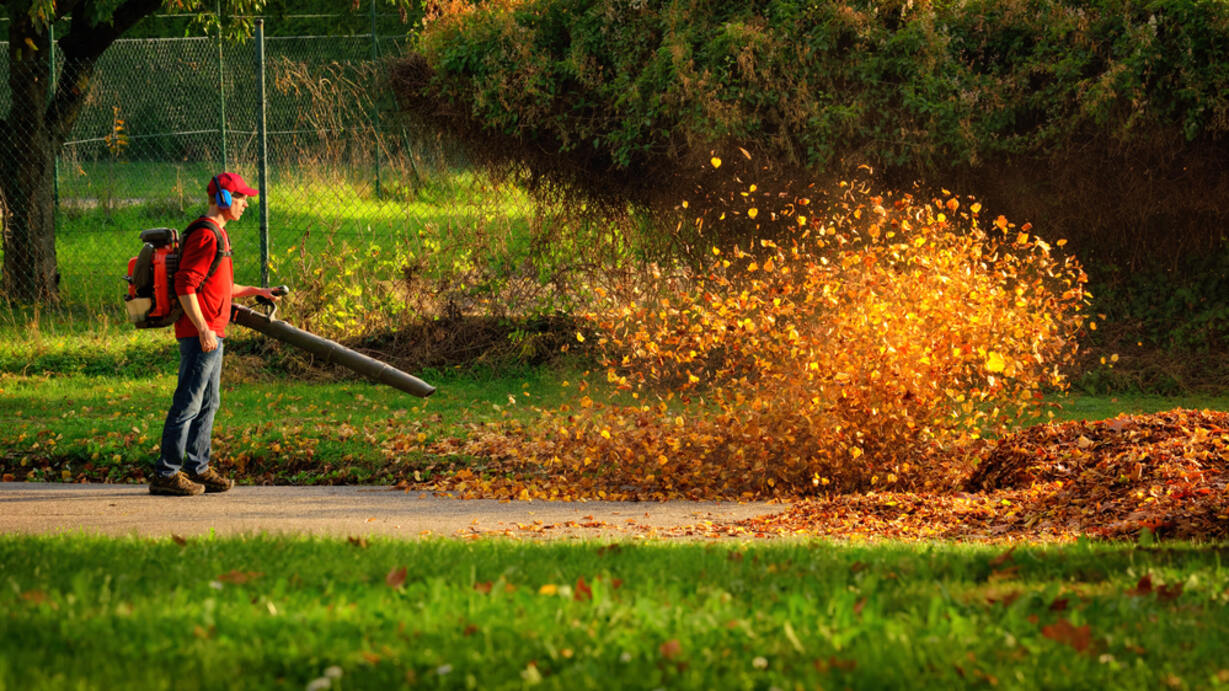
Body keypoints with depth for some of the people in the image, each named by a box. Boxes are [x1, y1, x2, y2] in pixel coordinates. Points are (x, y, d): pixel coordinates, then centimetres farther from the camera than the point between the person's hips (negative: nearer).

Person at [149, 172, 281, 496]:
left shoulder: (216, 234, 18)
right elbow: (185, 286, -21)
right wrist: (203, 329, -24)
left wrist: (254, 291, 27)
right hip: (201, 334, -11)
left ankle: (197, 469, 21)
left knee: (208, 403, 15)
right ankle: (166, 473, -6)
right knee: (188, 404, -8)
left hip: (211, 335, 11)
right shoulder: (206, 235, -15)